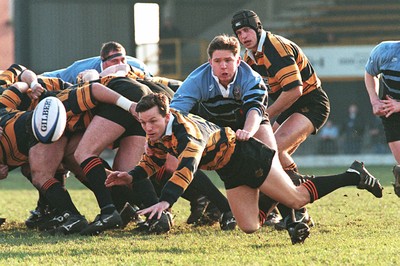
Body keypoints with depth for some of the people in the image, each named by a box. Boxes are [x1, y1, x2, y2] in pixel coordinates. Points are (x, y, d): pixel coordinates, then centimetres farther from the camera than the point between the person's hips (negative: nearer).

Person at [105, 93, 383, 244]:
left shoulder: (187, 130, -35)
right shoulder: (156, 135, -8)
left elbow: (188, 167, -51)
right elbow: (152, 160, 12)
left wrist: (166, 200, -63)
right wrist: (131, 177, -9)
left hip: (249, 156, -8)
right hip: (231, 172, 8)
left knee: (297, 198, 0)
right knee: (250, 228, 1)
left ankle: (354, 176, 18)